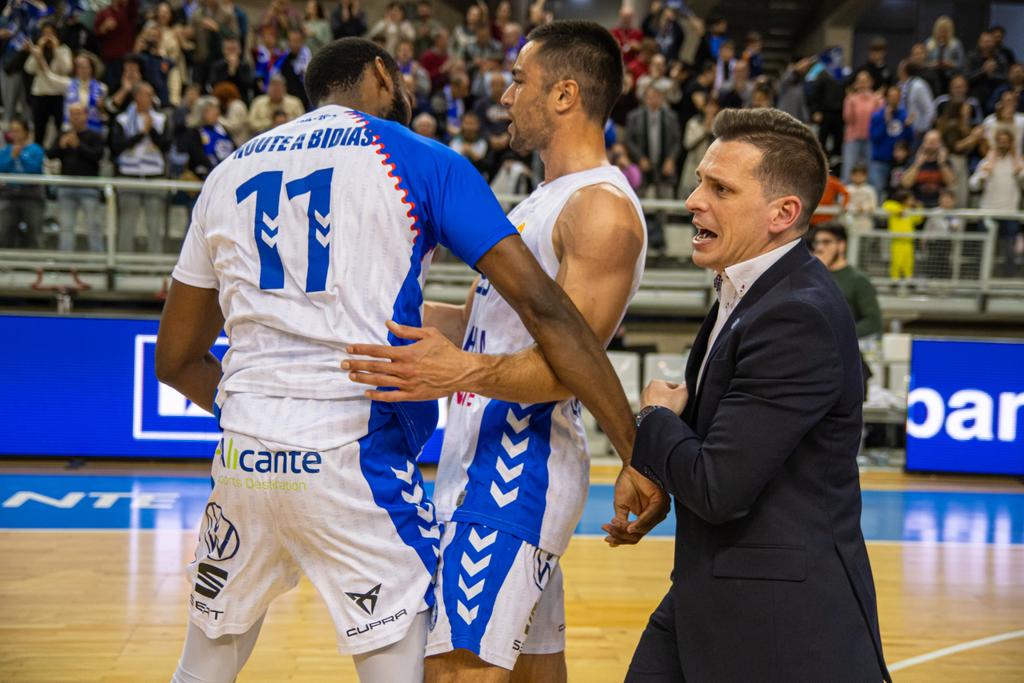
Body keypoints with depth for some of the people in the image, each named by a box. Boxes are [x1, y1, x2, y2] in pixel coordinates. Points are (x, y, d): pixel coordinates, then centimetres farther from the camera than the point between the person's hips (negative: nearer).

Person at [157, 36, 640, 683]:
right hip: (358, 459, -4)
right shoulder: (420, 162, 2)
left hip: (244, 457, 5)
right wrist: (639, 452, -7)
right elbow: (542, 305, -8)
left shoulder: (230, 172, 16)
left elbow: (175, 359, 20)